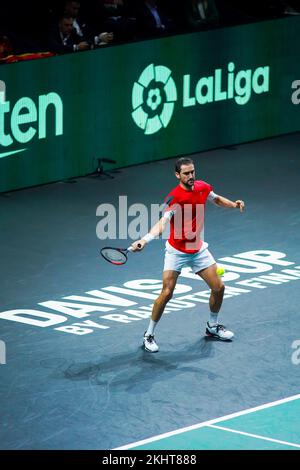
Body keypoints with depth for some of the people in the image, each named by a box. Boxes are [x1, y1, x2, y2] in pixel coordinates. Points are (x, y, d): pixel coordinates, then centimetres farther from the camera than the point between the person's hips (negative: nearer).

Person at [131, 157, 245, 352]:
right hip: (177, 252, -6)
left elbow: (217, 199, 18)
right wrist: (145, 240, -54)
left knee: (218, 287, 5)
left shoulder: (203, 187, -5)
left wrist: (233, 204, -2)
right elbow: (162, 223, -37)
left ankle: (213, 326, 30)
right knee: (167, 293, -12)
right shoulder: (174, 197, -25)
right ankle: (149, 335, 4)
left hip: (198, 249, 6)